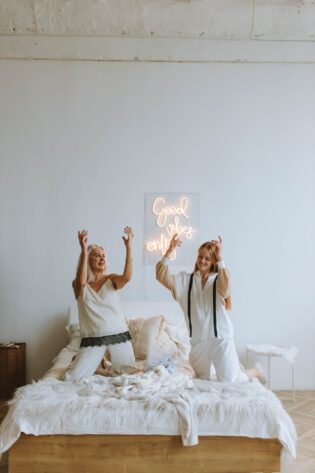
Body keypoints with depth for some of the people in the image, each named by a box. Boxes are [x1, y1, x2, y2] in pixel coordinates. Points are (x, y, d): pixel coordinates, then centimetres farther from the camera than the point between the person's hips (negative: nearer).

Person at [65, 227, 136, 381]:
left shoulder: (111, 280, 4)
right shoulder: (79, 285, -1)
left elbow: (126, 277, -19)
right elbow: (81, 282, -27)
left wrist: (129, 247, -29)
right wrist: (84, 250, -37)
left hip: (118, 334, 1)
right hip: (93, 338, -1)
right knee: (73, 378, -7)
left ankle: (111, 365, 37)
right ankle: (92, 362, 25)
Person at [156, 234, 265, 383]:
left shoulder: (218, 280, -5)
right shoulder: (185, 280, 4)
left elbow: (226, 283, -30)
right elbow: (162, 276, -8)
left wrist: (220, 257, -34)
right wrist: (169, 251, -16)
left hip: (220, 338, -4)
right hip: (198, 340, 4)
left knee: (230, 383, -3)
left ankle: (255, 371, 28)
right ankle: (234, 368, 42)